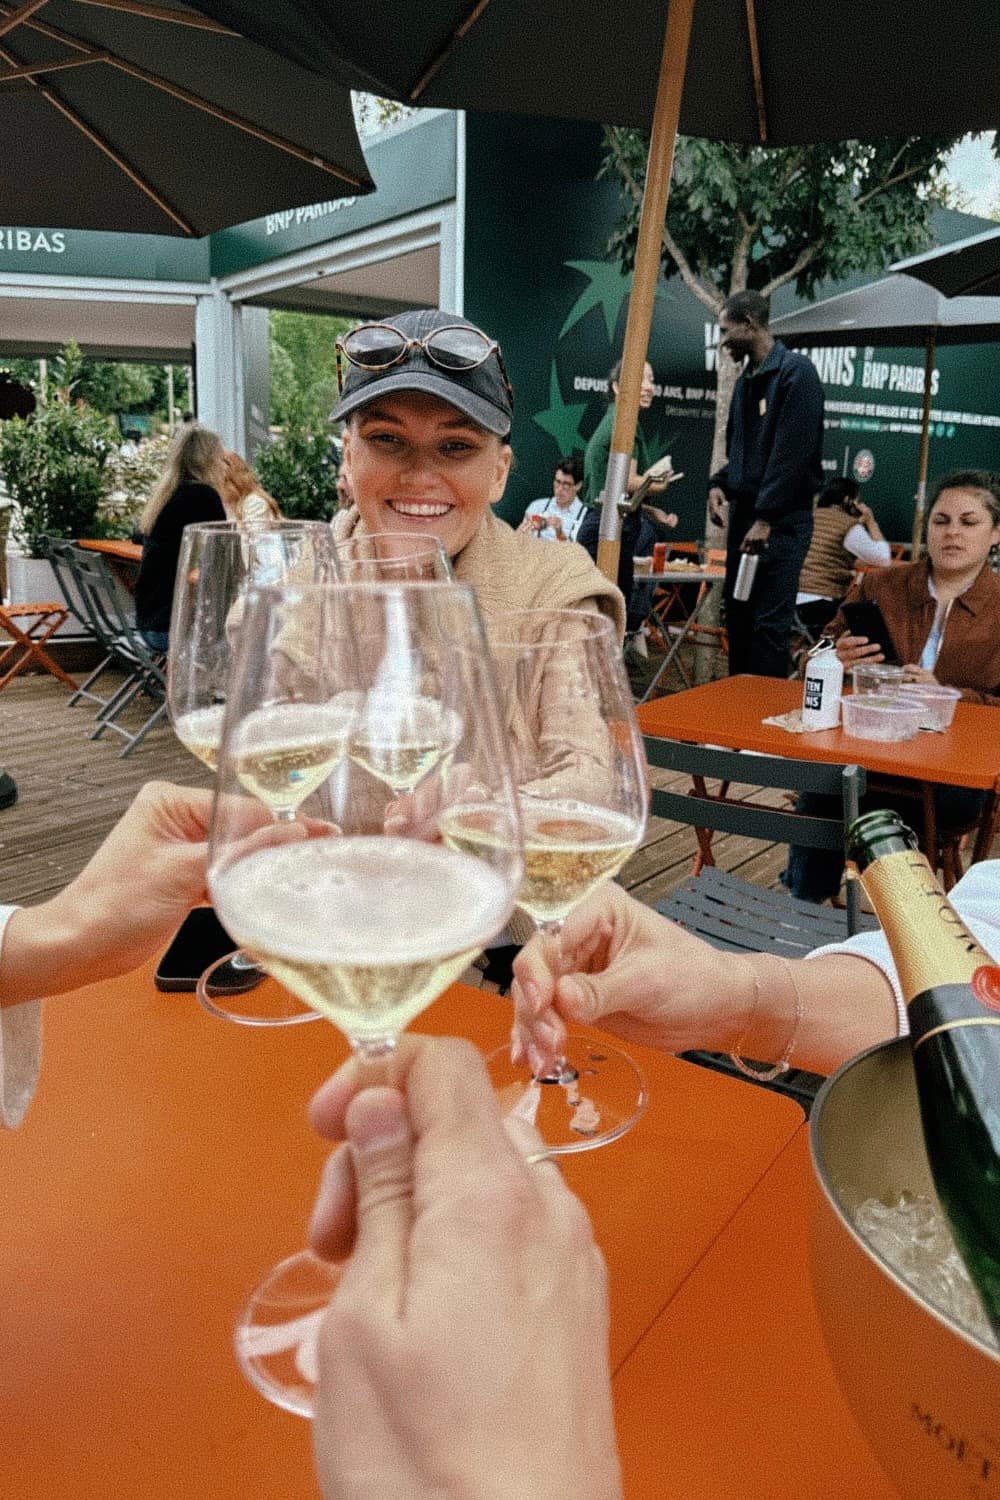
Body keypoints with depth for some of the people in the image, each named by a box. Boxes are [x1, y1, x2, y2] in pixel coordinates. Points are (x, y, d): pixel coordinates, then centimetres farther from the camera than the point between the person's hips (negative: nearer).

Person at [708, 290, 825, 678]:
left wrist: (766, 518, -20)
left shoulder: (795, 372, -9)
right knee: (737, 618, 11)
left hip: (780, 521, -9)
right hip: (744, 514, 9)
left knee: (769, 625, -10)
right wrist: (719, 484, 4)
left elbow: (793, 451, -17)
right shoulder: (746, 380, 17)